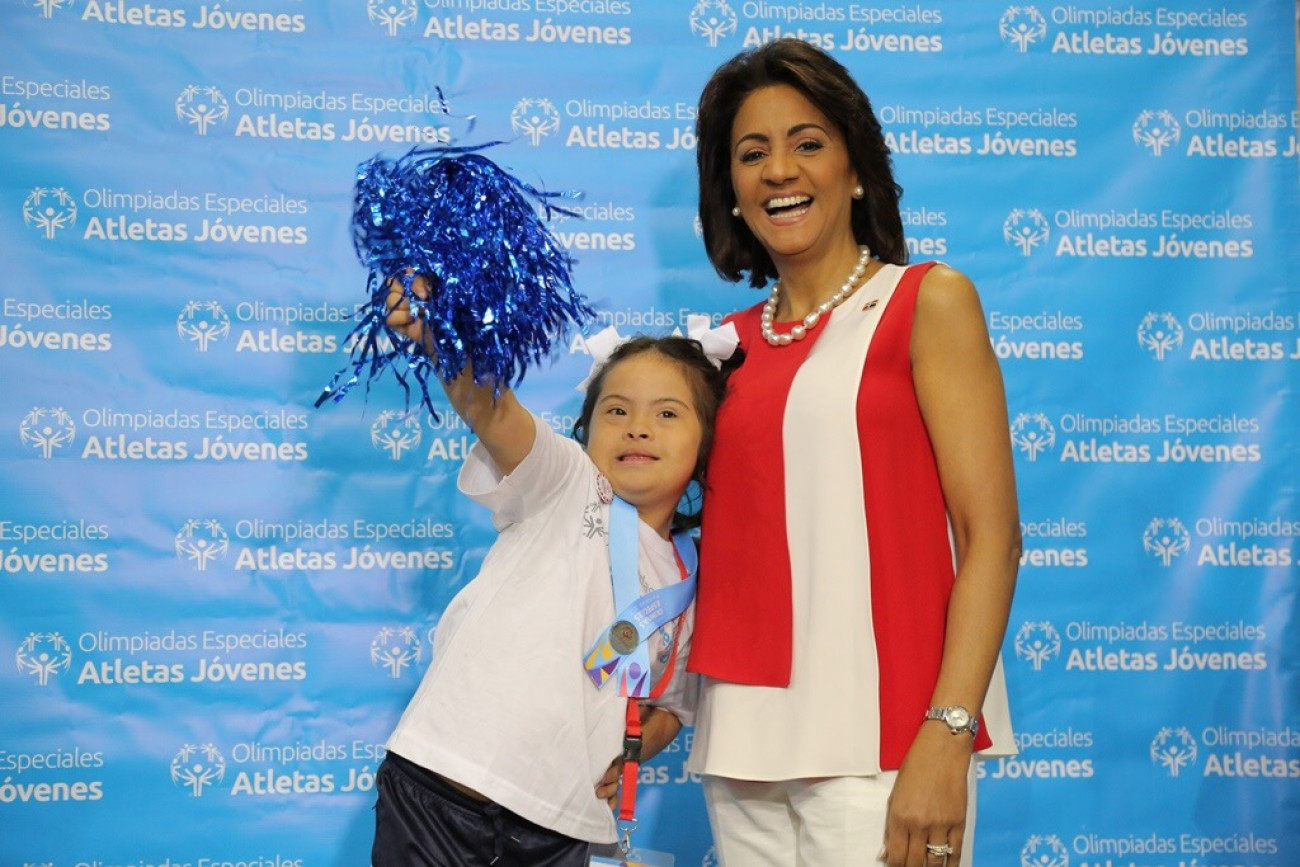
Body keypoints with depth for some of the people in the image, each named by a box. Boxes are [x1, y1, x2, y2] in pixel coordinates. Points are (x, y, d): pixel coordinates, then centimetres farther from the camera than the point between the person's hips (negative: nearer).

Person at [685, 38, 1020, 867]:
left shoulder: (927, 301, 0)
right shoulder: (730, 346, 13)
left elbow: (991, 534, -7)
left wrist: (947, 736, -16)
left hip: (878, 738, -4)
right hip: (743, 738, 5)